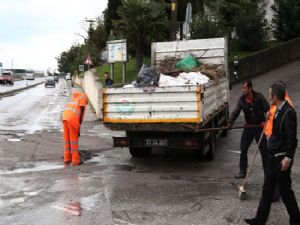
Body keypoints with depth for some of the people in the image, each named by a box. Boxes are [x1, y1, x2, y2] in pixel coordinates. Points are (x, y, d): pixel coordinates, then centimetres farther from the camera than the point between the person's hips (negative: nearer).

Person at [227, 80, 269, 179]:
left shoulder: (259, 97, -12)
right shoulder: (241, 99, -2)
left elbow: (267, 110, -12)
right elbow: (236, 112, -11)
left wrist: (265, 121, -26)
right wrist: (230, 122, -26)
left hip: (260, 127, -4)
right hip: (248, 127, 4)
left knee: (264, 151, 3)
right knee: (243, 150, 5)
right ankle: (242, 171, 17)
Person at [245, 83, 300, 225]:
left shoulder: (288, 112, -20)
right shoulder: (278, 110, 8)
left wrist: (288, 158, -23)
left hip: (282, 158, -9)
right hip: (273, 155, 9)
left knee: (285, 190, 5)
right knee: (267, 189, 14)